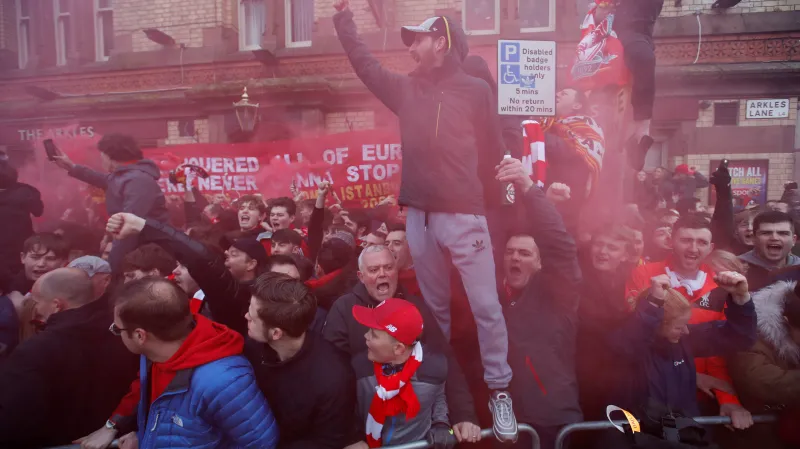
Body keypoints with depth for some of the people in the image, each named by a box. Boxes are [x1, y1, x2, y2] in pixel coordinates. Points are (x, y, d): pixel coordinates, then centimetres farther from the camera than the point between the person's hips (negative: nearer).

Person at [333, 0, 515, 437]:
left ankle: (499, 391, 11)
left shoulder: (476, 90, 3)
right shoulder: (406, 88, 13)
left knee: (486, 306, -3)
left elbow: (494, 150, 6)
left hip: (464, 213, -3)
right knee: (434, 306, 14)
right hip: (419, 215, 4)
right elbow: (365, 64, 20)